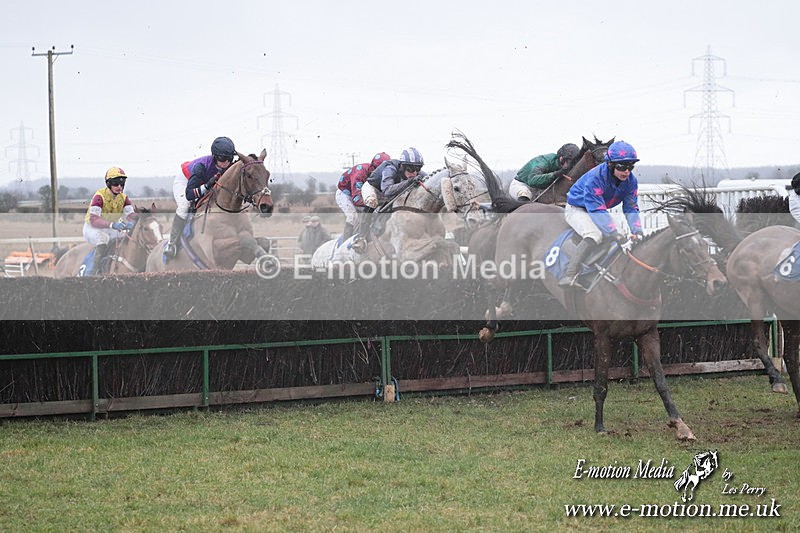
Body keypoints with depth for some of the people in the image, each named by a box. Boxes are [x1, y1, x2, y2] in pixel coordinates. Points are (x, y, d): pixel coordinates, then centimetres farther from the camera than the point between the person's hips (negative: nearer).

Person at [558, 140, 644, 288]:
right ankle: (569, 275, -45)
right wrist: (617, 236, -49)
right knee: (595, 235, -35)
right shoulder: (596, 177, -35)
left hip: (599, 211, 8)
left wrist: (637, 232, -33)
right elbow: (597, 211, -41)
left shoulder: (631, 181, -14)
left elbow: (631, 209, -12)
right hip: (577, 209, -8)